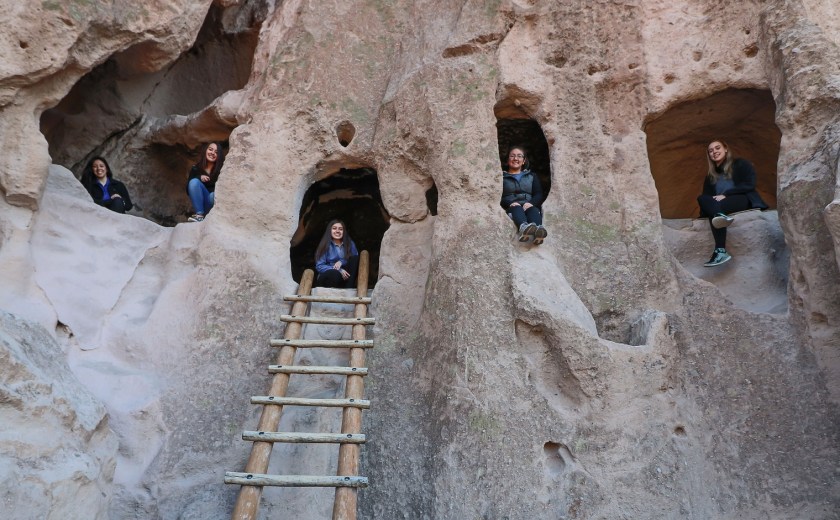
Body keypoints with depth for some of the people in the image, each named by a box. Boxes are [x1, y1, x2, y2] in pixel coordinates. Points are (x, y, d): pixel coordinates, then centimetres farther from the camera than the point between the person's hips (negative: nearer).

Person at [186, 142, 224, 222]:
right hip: (200, 202, 3)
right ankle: (199, 215, -27)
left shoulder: (221, 169, -7)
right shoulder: (195, 168, 2)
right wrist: (199, 178, -18)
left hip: (214, 202, -3)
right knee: (194, 182, -21)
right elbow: (188, 190, -2)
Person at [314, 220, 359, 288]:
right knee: (335, 274, -39)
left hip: (344, 278, 4)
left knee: (355, 258, -20)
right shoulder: (325, 245, -2)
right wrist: (339, 270, -22)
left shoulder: (350, 244, 7)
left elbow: (356, 260, 1)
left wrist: (341, 262, -17)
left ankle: (348, 289, -27)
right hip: (328, 277, -4)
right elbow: (319, 266, -10)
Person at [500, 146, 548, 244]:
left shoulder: (532, 176, 29)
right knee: (516, 208, -37)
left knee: (533, 210, -34)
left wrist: (530, 203, -12)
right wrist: (510, 203, -20)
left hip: (529, 206, 2)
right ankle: (523, 228, -72)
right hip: (511, 209, -2)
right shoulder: (502, 177, 21)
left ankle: (538, 230, -69)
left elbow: (539, 195, 12)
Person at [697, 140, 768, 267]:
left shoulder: (741, 164, 12)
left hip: (743, 201, -4)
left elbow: (749, 185, -4)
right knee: (702, 198, -29)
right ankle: (720, 215, -59)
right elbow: (708, 195, 13)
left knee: (719, 205, -36)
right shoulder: (710, 175, 24)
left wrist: (725, 195, -14)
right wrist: (715, 199, -11)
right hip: (719, 205, 4)